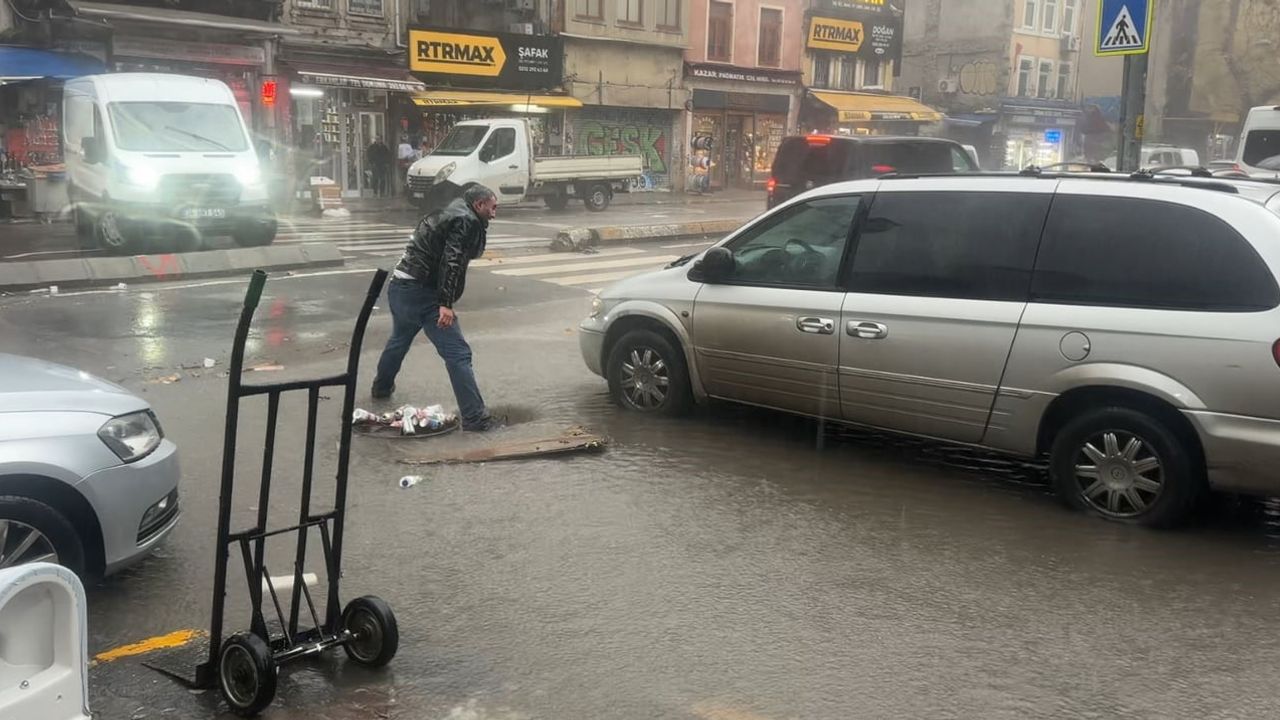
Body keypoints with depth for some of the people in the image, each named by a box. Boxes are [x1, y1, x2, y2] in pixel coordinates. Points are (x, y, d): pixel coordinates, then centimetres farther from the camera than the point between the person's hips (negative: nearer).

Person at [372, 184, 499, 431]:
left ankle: (382, 387, 53)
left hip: (399, 286, 10)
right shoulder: (466, 221, -10)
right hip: (421, 293, -10)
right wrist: (446, 303, -28)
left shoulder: (447, 214, 21)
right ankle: (474, 417, -12)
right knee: (457, 353, -10)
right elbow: (451, 262, -22)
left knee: (398, 341, 32)